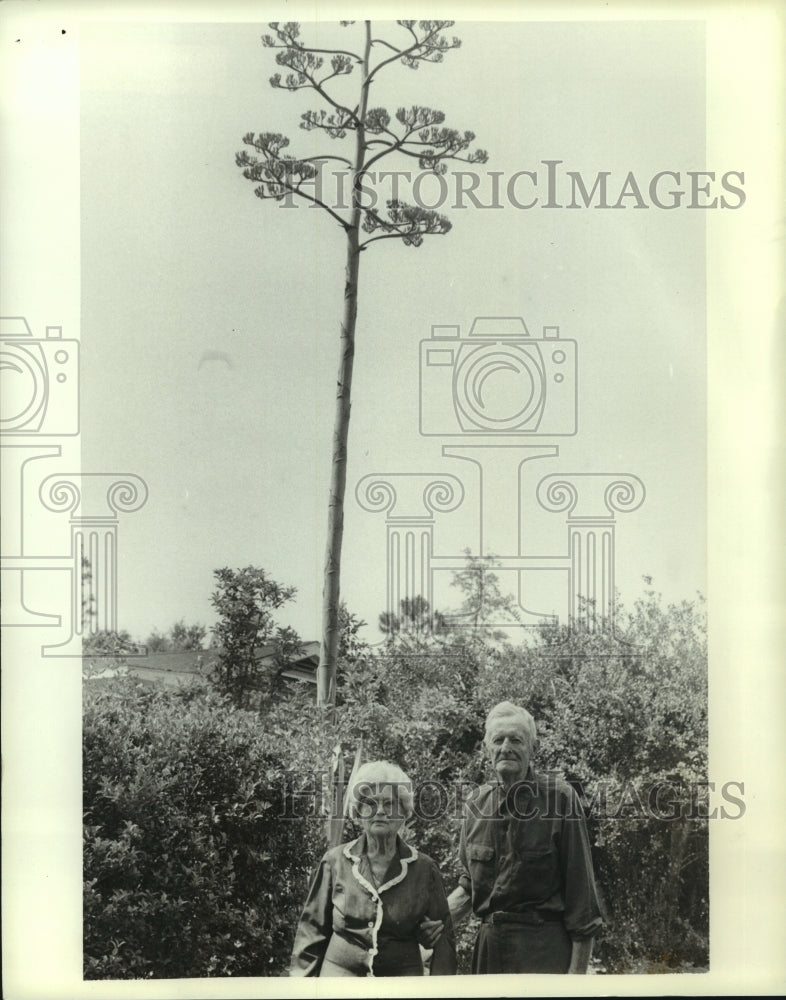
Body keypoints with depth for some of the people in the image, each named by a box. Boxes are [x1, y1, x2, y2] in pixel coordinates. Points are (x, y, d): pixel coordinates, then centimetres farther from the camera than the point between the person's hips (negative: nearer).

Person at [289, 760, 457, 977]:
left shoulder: (423, 868, 3)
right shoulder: (335, 861, 3)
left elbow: (442, 941, 9)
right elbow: (313, 928, 9)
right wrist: (302, 979, 7)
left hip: (402, 973, 0)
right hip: (340, 970, 0)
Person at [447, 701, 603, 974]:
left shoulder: (559, 798, -7)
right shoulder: (476, 805, 8)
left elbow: (580, 886, -8)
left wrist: (578, 968, -10)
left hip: (545, 950, -5)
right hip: (489, 948, 5)